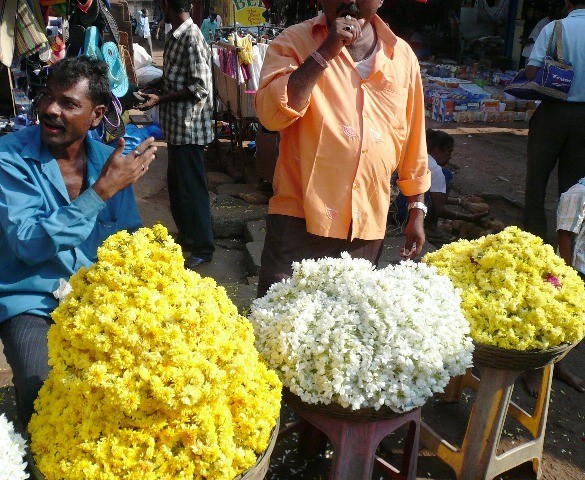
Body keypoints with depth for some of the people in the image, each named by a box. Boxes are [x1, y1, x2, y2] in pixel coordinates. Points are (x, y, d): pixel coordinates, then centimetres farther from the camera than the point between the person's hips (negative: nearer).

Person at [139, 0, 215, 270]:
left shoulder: (192, 38, -17)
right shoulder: (176, 37, 10)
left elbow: (200, 88, -20)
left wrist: (160, 99, -19)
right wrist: (156, 93, 14)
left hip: (189, 127, -10)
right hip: (176, 126, 10)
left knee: (192, 187, -2)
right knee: (176, 184, 19)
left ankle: (203, 248, 10)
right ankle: (186, 235, 35)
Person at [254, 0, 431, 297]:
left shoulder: (403, 56, 7)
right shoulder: (295, 42, -2)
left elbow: (413, 142, 12)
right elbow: (271, 114, -19)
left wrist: (417, 212, 13)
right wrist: (325, 52, -21)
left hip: (367, 225, 4)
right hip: (300, 219, -3)